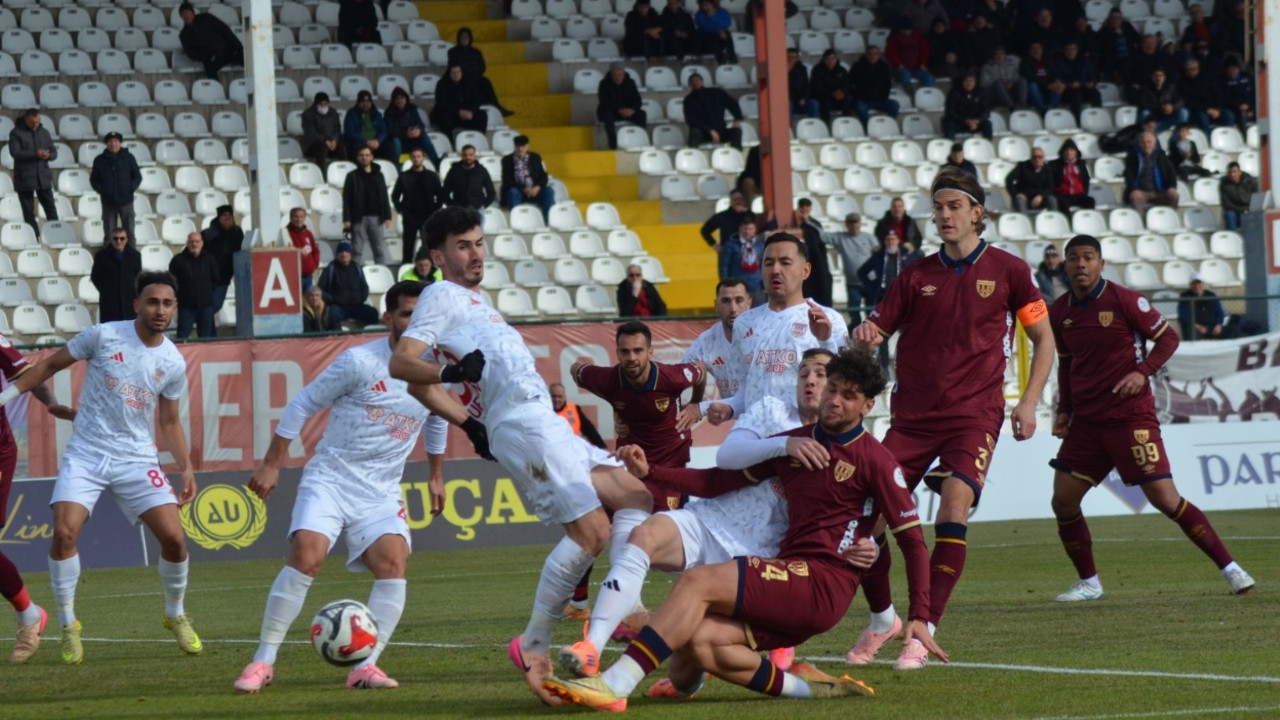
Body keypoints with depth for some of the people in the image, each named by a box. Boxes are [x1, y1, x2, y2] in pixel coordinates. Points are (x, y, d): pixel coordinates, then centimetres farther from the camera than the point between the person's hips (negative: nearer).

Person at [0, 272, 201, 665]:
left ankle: (176, 615, 17)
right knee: (64, 532, -21)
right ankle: (68, 624, -1)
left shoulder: (173, 363, 2)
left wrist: (186, 468, 3)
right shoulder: (104, 336, -8)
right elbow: (52, 364, 4)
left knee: (174, 537, -11)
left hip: (136, 459, 2)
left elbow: (170, 421, 13)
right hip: (86, 455, -2)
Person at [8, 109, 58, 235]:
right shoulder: (16, 133, -2)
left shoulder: (44, 132, 11)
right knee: (29, 213, 2)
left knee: (51, 210, 0)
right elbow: (15, 152, -15)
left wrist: (48, 155, -13)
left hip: (43, 177, 3)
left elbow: (54, 152, 13)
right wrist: (35, 154, -25)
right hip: (25, 179, -3)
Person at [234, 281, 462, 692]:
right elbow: (303, 404, -4)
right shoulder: (361, 362, -11)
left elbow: (437, 421, 26)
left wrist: (436, 475, 28)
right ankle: (264, 661, -11)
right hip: (330, 478, -4)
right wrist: (272, 464, -5)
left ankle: (366, 666, -14)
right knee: (306, 557, -22)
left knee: (393, 562, -19)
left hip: (381, 492, 4)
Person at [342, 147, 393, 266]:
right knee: (357, 251, 1)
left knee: (380, 250, 2)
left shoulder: (378, 175, 12)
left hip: (376, 217, 2)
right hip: (359, 218, -2)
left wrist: (387, 216, 3)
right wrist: (346, 219, -10)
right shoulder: (352, 176, 3)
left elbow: (384, 197, 12)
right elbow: (346, 199, -1)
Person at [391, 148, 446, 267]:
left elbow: (441, 195, 7)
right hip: (410, 216, 0)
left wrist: (435, 210, -1)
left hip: (428, 216, 0)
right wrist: (401, 210, 0)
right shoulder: (404, 177, 5)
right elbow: (395, 196, 10)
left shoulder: (432, 176, 5)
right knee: (408, 246, 1)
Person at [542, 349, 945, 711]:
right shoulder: (792, 443, 19)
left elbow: (912, 539, 0)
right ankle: (806, 687, -8)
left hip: (824, 586, -7)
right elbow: (721, 480, 23)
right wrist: (651, 472, 9)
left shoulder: (874, 461, 0)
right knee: (695, 643, -17)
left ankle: (614, 686, -33)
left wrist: (920, 618, -9)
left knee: (697, 582, -23)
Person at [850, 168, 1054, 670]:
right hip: (913, 416, 3)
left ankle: (925, 632, -16)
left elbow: (1043, 338, 10)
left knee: (954, 508, -21)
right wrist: (863, 337, -15)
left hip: (974, 414, -3)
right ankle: (882, 619, 16)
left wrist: (1029, 401, -1)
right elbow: (876, 331, 10)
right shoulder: (916, 276, 9)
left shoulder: (1007, 270, 3)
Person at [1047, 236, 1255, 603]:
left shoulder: (1124, 300, -9)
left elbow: (1168, 338, -3)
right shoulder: (1060, 313, 7)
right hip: (1086, 421, 6)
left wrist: (1143, 372, -18)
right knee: (1063, 502, -1)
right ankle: (1088, 582, 15)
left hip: (1130, 417, -5)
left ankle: (1229, 568, -2)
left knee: (1166, 500, -10)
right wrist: (1064, 409, 10)